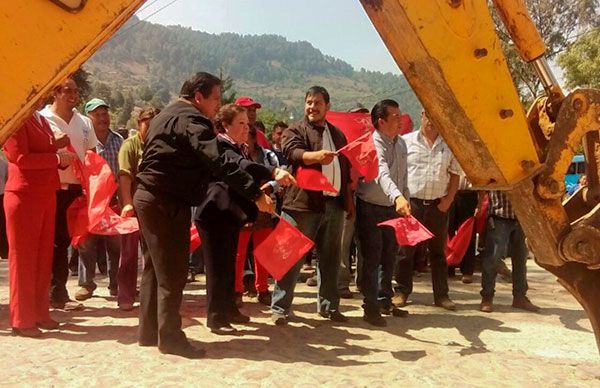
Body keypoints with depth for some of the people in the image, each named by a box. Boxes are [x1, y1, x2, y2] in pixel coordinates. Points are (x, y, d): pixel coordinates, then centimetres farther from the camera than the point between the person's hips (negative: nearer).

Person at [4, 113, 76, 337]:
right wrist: (56, 157, -15)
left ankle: (40, 314, 21)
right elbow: (20, 158, -19)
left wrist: (56, 147, 6)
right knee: (23, 258, 0)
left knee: (43, 258, 11)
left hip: (46, 196, 8)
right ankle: (22, 320, 9)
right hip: (23, 197, -8)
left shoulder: (41, 120, 17)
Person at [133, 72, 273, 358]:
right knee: (173, 273, -4)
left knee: (155, 267, 15)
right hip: (167, 203, -10)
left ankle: (148, 331, 24)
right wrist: (255, 193, -29)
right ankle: (170, 337, 4)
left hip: (148, 197, 11)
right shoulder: (191, 119, -14)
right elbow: (218, 162, -26)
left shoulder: (166, 115, 19)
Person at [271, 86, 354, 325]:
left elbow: (347, 166, 29)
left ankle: (328, 305, 26)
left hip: (334, 204, 6)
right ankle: (280, 308, 4)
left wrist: (348, 200, 18)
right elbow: (294, 152, -18)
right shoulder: (295, 131, 3)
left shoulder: (338, 134, 21)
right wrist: (315, 156, -39)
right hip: (304, 204, -5)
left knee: (330, 258, 13)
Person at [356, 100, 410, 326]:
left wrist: (406, 202, 11)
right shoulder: (373, 145, -20)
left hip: (394, 208, 8)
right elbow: (382, 174, -39)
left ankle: (384, 301, 30)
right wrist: (397, 197, -55)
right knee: (371, 259, -2)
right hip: (371, 208, -7)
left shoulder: (401, 143, 6)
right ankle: (371, 308, 9)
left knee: (389, 258, 15)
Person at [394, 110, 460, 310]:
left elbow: (454, 175, 11)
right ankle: (401, 292, 15)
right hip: (411, 203, -2)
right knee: (405, 250, 2)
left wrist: (449, 199, 0)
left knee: (438, 251, 10)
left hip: (438, 205, 3)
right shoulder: (407, 141, 0)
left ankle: (441, 295, 19)